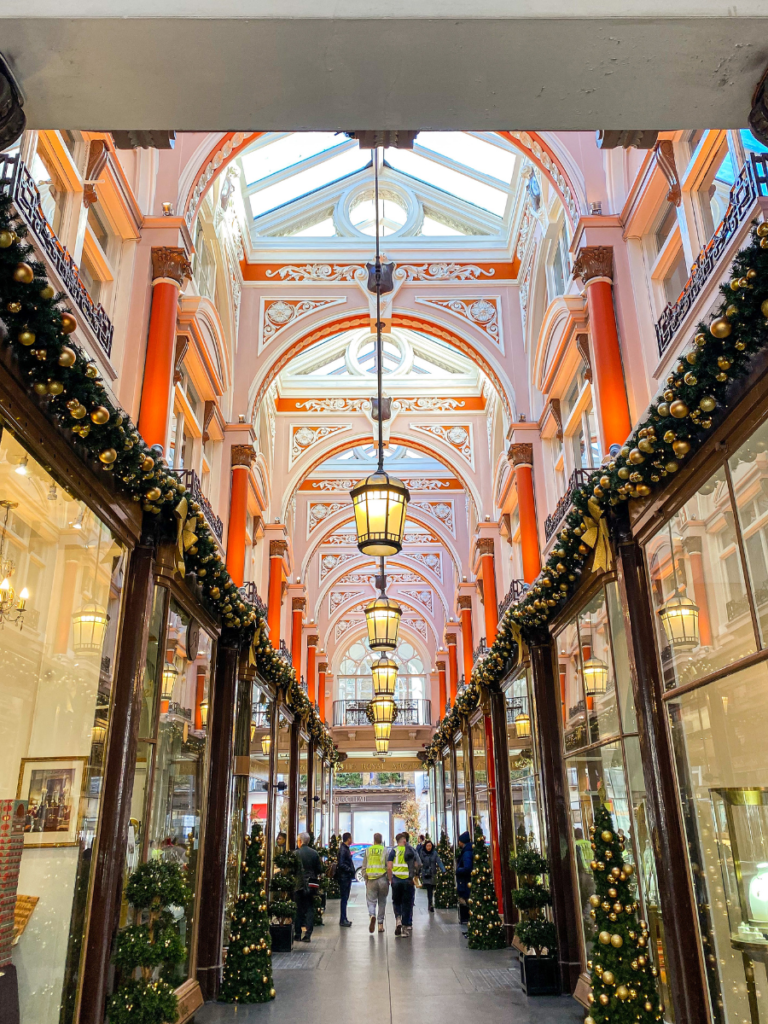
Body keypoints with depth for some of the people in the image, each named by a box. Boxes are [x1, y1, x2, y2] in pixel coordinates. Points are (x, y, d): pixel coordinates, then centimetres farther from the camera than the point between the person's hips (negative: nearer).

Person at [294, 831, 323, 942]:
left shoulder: (296, 853, -10)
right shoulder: (315, 853, 1)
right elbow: (320, 870, 4)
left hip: (299, 884, -3)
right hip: (311, 885, 3)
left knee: (298, 910, 9)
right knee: (310, 909, 8)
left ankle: (298, 934, 13)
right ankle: (308, 935, 3)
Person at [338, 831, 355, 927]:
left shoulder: (346, 849, 15)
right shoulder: (342, 850, -17)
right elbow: (341, 864, -23)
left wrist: (351, 870, 9)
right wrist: (350, 870, -19)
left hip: (347, 877, 10)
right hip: (344, 877, -10)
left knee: (345, 898, 14)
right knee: (344, 898, -5)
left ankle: (344, 919, 21)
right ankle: (343, 920, -1)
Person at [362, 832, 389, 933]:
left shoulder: (368, 851, 3)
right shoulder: (385, 851, -3)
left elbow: (364, 867, 5)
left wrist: (366, 879, 14)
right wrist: (388, 879, 6)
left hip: (371, 880, 1)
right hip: (382, 879, 0)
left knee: (371, 901, 4)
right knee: (382, 902, 12)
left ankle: (372, 915, -25)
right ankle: (380, 924, 13)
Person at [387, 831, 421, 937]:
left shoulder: (393, 851, 2)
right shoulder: (411, 850, 2)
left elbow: (389, 867, -5)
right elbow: (417, 866, 0)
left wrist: (391, 879, 4)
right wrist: (415, 875, 14)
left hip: (396, 880, 0)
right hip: (409, 880, 0)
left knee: (396, 901, 16)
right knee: (407, 904, 8)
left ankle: (398, 918, -6)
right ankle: (406, 928, 8)